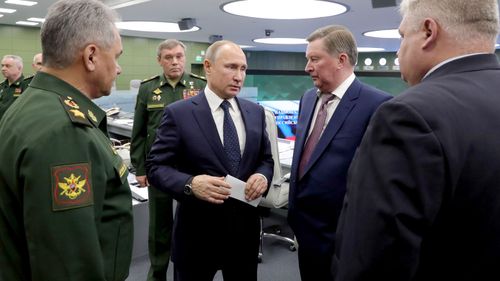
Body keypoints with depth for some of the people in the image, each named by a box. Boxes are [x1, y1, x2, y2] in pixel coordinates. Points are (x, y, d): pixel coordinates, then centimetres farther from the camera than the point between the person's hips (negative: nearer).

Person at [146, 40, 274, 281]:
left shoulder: (255, 112, 5)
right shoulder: (178, 113, -9)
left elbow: (266, 159, 11)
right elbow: (155, 166, -10)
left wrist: (263, 175, -12)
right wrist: (190, 184, -28)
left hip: (245, 228, 4)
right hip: (197, 232, -4)